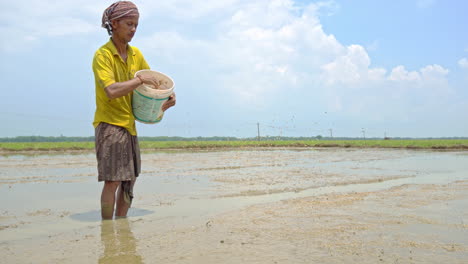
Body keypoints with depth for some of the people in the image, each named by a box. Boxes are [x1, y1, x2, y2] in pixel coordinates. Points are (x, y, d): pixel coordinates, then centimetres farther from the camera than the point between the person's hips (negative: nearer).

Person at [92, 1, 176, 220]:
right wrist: (140, 80, -19)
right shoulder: (102, 55, -11)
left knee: (129, 179, 10)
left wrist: (169, 95, 3)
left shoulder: (135, 54, 11)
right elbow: (111, 90, -25)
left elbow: (153, 81, 21)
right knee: (112, 180, -10)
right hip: (109, 124, -7)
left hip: (129, 125, 8)